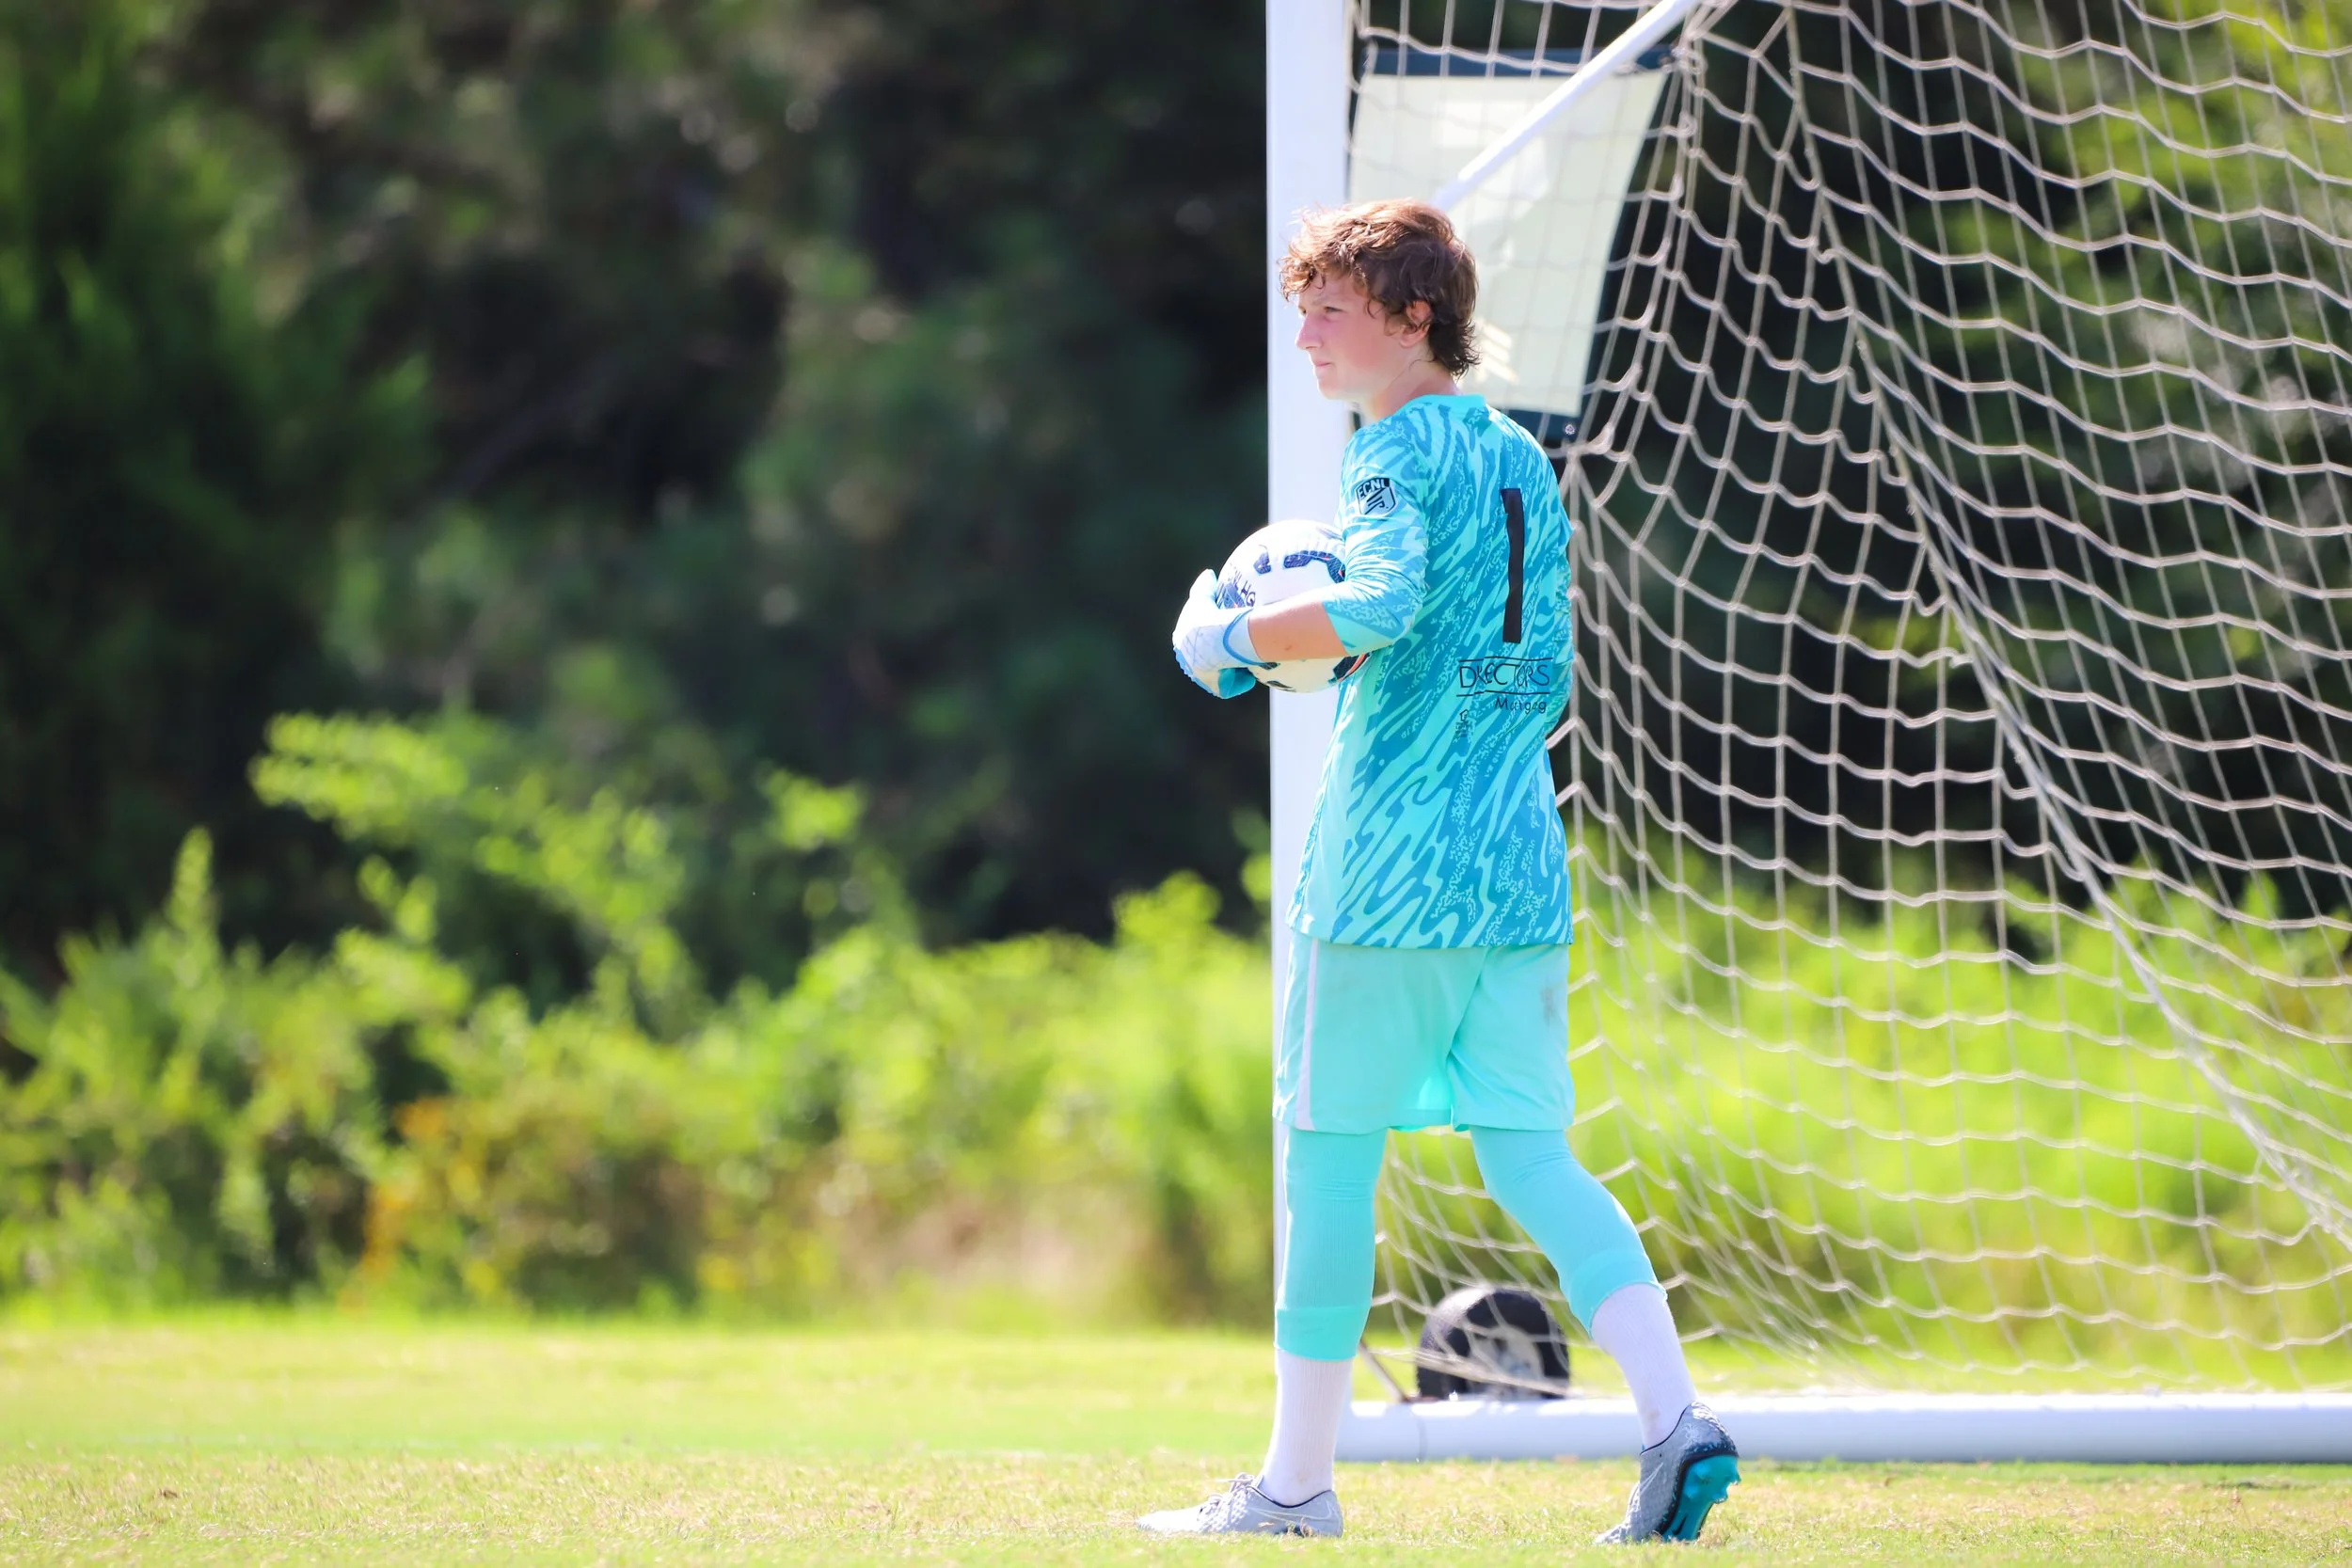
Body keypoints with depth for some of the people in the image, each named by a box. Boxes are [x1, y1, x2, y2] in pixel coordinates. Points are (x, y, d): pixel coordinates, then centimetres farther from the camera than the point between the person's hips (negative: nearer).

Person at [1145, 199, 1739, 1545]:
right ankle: (1676, 1415, -11)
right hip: (1522, 867, 7)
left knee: (1332, 1154, 2)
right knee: (1528, 1153, 6)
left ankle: (1299, 1476, 8)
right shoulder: (1526, 460, 16)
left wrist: (1236, 639, -12)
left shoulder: (1396, 456, -8)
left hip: (1389, 868, -7)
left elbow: (1378, 602, -27)